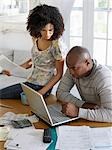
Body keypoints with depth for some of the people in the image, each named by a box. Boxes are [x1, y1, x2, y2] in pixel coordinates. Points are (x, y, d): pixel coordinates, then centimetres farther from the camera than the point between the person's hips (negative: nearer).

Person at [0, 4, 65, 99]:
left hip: (43, 87, -7)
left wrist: (42, 92, -17)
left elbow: (59, 74, -11)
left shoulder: (56, 46, -19)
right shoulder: (36, 38, 0)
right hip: (30, 82, 7)